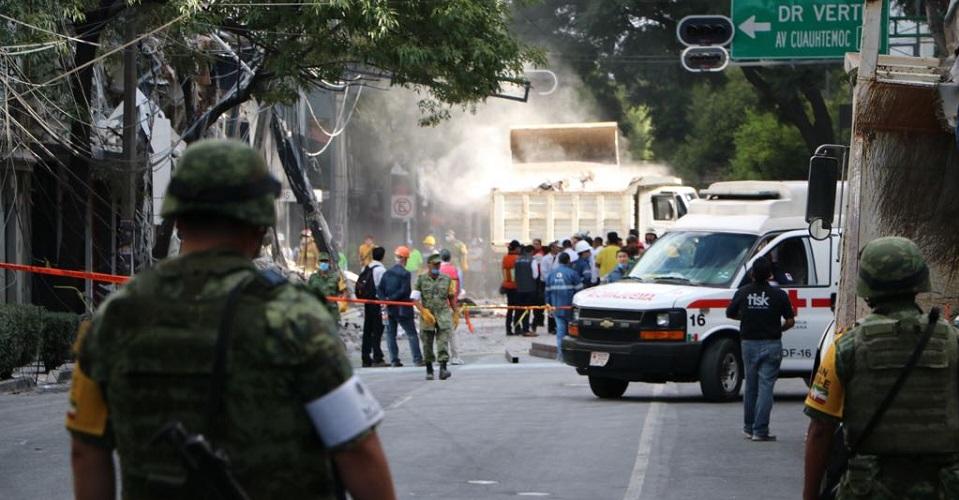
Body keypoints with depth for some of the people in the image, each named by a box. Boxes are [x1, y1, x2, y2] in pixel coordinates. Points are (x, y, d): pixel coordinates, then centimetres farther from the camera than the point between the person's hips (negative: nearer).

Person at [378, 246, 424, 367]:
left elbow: (379, 290, 2)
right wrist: (391, 298, -11)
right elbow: (404, 291, -18)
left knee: (391, 334, 10)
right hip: (403, 309, -5)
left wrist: (385, 299, -9)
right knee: (412, 334, 0)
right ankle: (417, 359, -5)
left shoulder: (387, 273, 7)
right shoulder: (405, 274, -11)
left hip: (390, 309, 5)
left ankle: (394, 360, 5)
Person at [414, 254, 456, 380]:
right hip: (428, 316, 0)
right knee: (427, 344, 6)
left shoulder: (446, 279, 6)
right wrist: (424, 311, -16)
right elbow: (415, 298, -3)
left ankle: (443, 368, -19)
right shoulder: (421, 280, 1)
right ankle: (429, 370, 18)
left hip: (443, 314, 0)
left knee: (443, 342, -12)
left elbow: (451, 297, 16)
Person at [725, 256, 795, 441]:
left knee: (751, 386, 16)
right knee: (765, 386, -3)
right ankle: (760, 431, -7)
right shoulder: (778, 295, -8)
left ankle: (748, 428, 22)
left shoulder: (742, 293, -1)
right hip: (771, 345, -3)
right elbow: (790, 321, -5)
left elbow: (730, 314, 11)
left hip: (749, 344, 3)